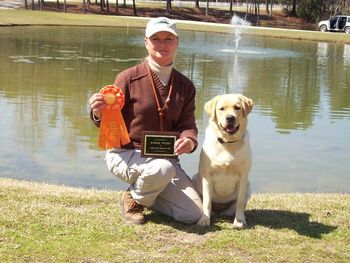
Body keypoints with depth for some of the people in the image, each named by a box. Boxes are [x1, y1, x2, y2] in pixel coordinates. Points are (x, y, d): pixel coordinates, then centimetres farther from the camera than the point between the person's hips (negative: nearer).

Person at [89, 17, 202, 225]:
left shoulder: (185, 86, 6)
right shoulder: (128, 78, -8)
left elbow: (187, 124, -2)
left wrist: (189, 141, -26)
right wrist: (99, 114, -30)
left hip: (165, 158, 5)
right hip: (126, 154, -5)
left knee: (193, 214, -9)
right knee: (163, 169, -39)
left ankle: (147, 193, 19)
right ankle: (134, 199, -4)